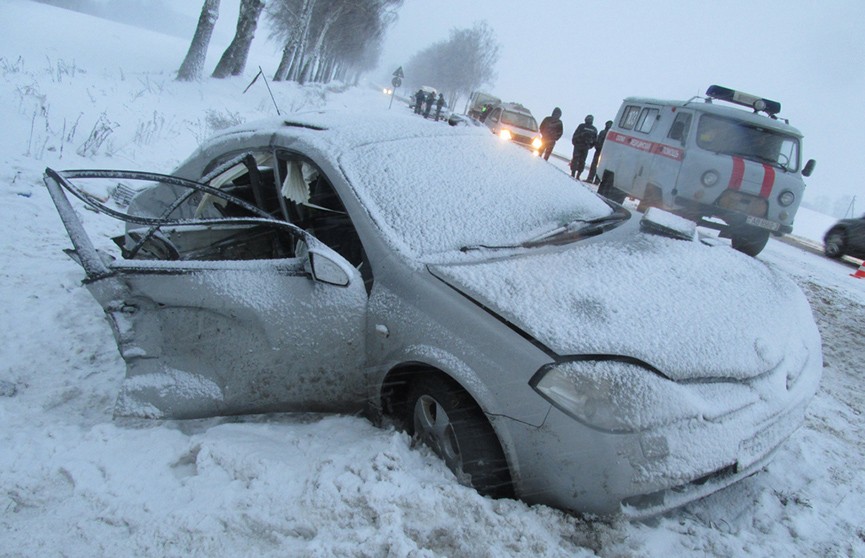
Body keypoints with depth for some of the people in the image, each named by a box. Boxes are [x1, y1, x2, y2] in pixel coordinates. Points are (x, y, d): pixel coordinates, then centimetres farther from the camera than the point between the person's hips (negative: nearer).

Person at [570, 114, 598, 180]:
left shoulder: (581, 126, -4)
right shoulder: (594, 129, 7)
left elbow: (575, 135, -6)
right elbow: (595, 140, 10)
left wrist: (574, 142, 7)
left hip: (578, 145, -3)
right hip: (586, 147, 3)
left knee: (575, 159, 0)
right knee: (582, 161, 7)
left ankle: (573, 174, -8)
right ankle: (578, 176, 4)